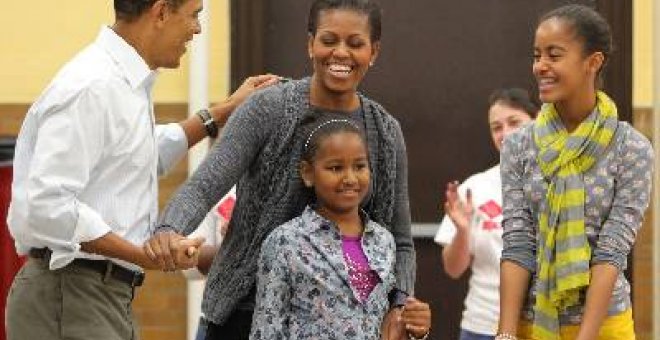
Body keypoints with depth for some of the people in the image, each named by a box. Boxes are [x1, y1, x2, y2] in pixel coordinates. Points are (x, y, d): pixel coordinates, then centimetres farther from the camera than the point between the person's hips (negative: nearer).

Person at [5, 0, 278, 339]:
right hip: (71, 297, -10)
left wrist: (223, 111, 29)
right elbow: (47, 205, -25)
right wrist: (148, 256, -23)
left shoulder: (125, 81, 13)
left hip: (107, 297, 10)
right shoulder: (92, 88, -18)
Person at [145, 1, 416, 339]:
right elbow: (203, 187, -15)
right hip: (251, 308, -3)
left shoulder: (385, 133, 4)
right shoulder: (267, 108, -6)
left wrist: (400, 305, -8)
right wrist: (169, 230, -35)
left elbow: (399, 242, 10)